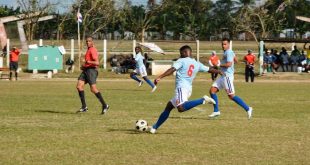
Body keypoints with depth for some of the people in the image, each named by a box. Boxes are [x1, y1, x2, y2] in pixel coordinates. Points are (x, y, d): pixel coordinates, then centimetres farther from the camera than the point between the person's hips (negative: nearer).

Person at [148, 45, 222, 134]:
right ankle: (154, 127, 20)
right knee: (169, 106, 18)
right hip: (189, 89, 9)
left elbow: (172, 70, -14)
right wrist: (219, 72, 50)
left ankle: (203, 100, -35)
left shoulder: (181, 61, 1)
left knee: (181, 108, -34)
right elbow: (209, 69, 30)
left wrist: (160, 77, -23)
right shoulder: (197, 64, 19)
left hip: (181, 87, -9)